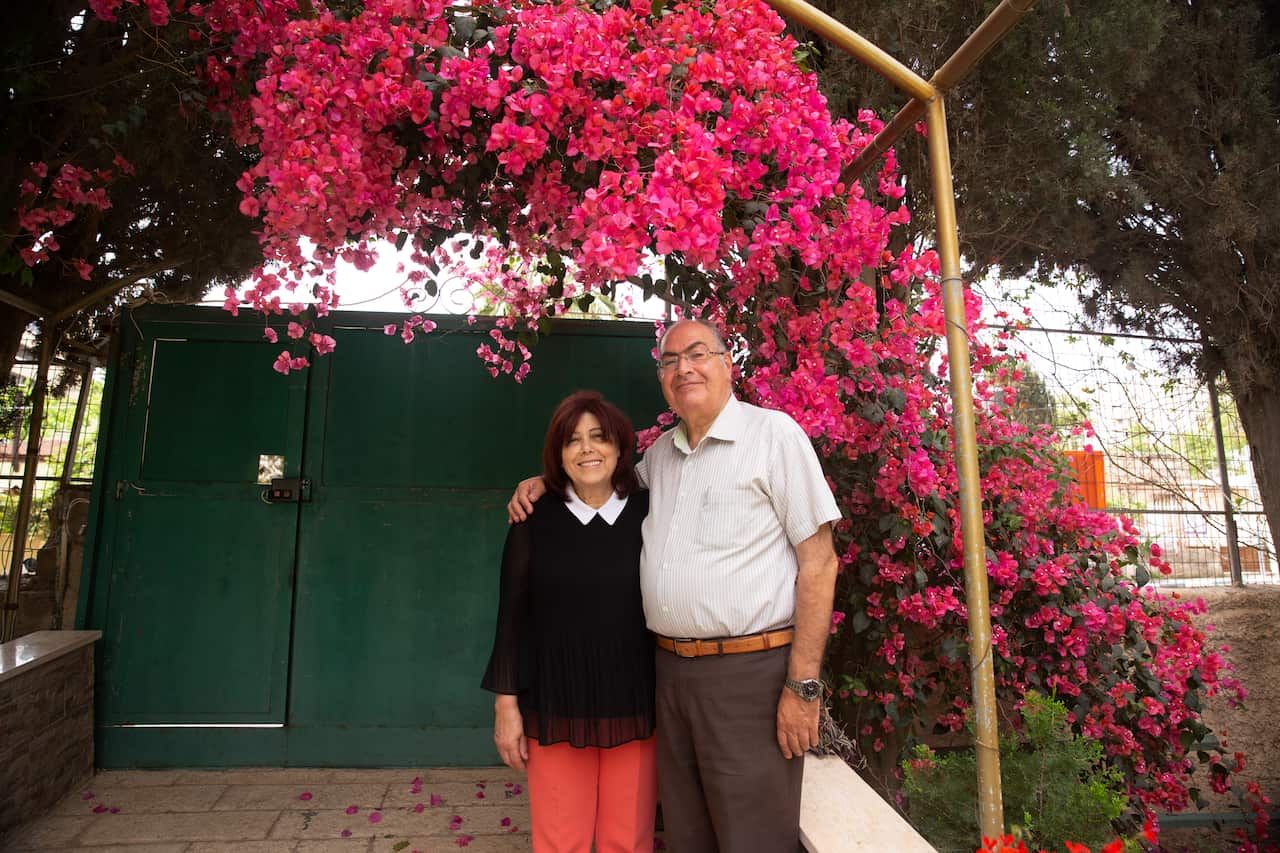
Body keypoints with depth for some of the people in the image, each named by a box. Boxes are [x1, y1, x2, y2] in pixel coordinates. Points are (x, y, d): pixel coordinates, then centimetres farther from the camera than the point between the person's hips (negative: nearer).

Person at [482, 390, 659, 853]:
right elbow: (512, 615, 1)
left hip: (634, 706, 1)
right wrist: (506, 703, 0)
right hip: (555, 706, 0)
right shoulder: (535, 520, -2)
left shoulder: (649, 514, -2)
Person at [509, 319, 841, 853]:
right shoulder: (661, 452, 12)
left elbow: (818, 562, -10)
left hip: (751, 670, -6)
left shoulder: (774, 434, -7)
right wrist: (544, 480, 15)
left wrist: (803, 684, -14)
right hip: (671, 668, 6)